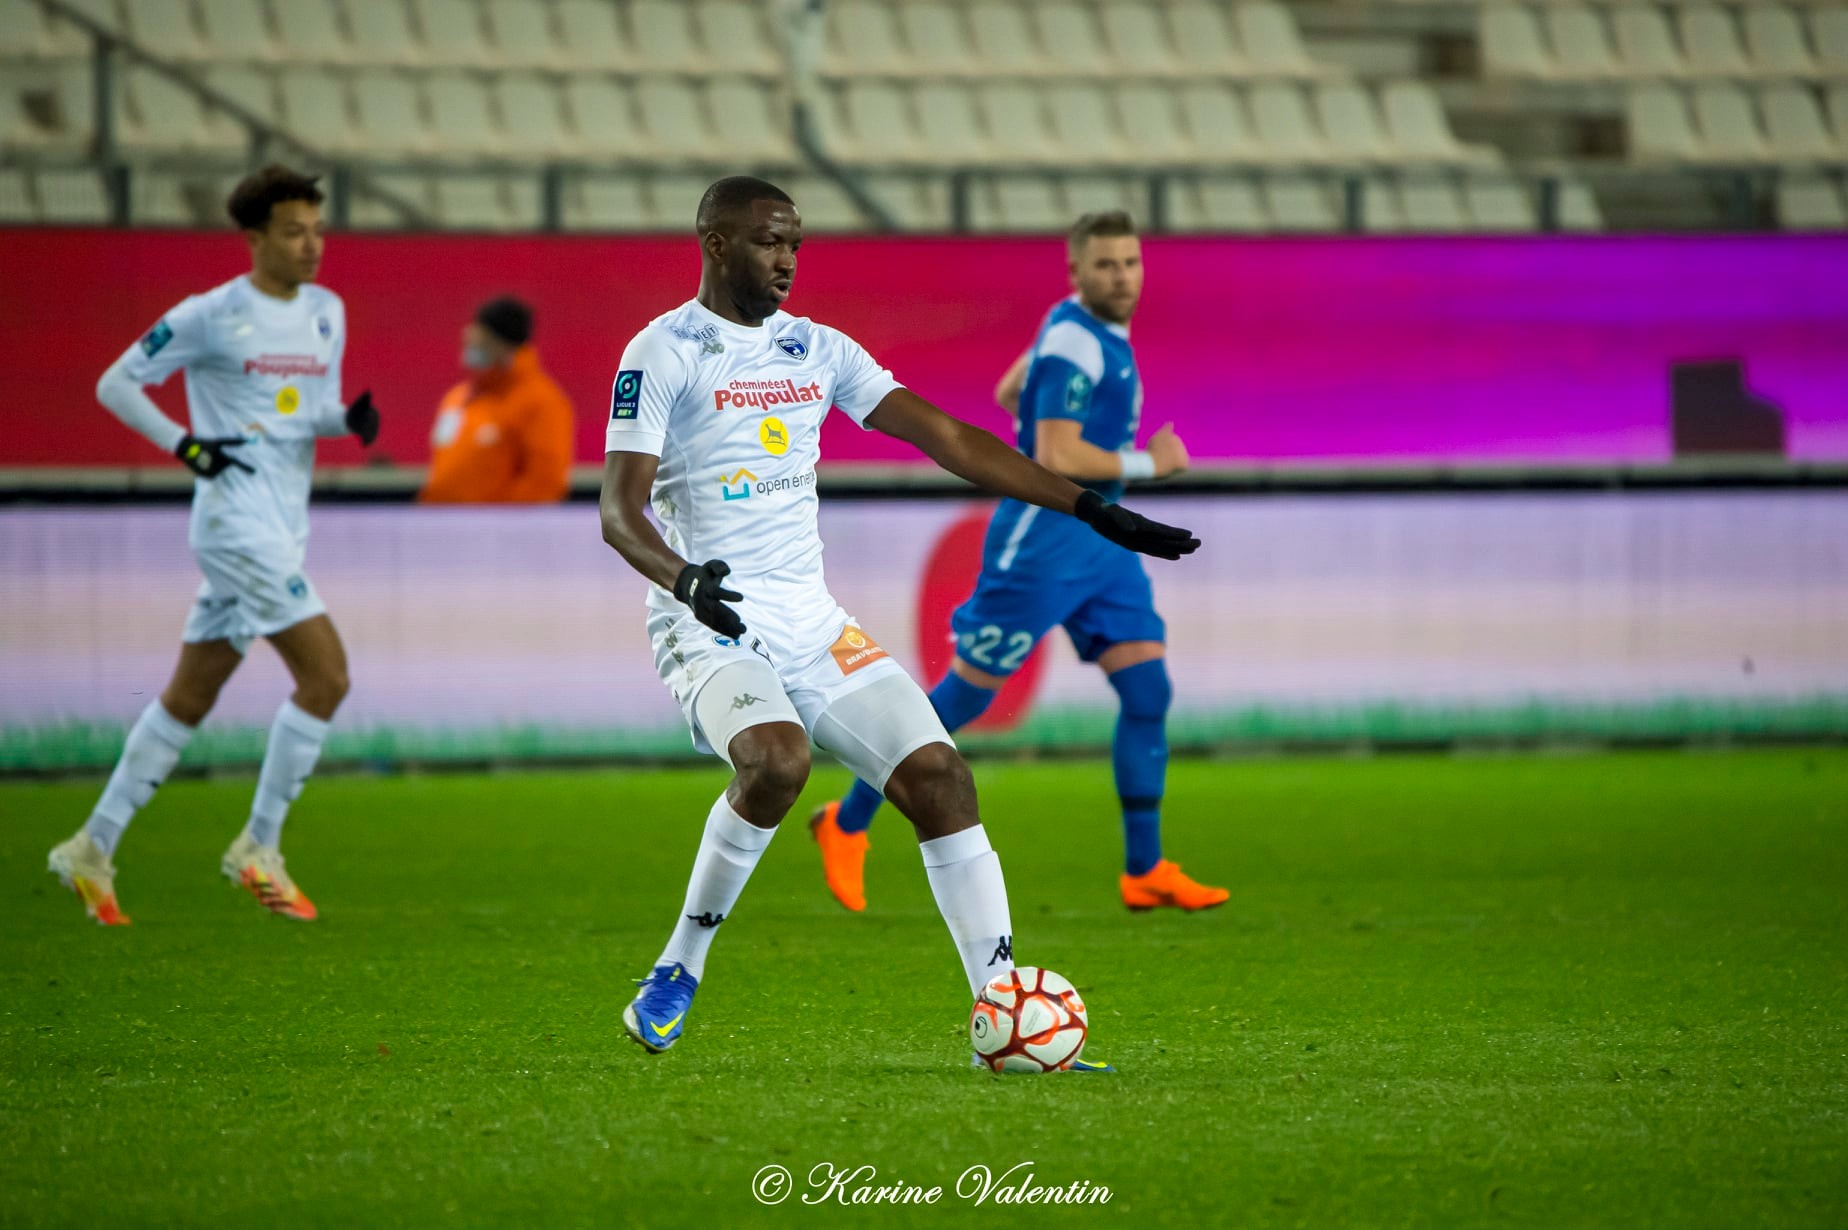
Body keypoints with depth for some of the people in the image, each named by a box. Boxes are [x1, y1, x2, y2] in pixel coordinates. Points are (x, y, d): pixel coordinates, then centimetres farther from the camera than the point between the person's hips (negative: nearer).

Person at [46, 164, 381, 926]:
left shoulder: (326, 313, 13)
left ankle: (94, 849, 17)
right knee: (325, 673, -15)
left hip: (284, 529, 7)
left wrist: (350, 420, -2)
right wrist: (184, 444, -13)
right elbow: (115, 385, -1)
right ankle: (258, 849, -5)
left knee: (189, 697, 10)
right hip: (237, 515, -7)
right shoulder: (211, 317, -7)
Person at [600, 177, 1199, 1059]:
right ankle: (678, 970, -13)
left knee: (937, 776, -8)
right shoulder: (663, 354, -6)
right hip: (710, 626, -6)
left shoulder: (818, 350, 12)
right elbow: (619, 508, -13)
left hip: (810, 622, 6)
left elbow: (944, 436, 9)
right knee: (778, 761, -33)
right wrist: (683, 578, -35)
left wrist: (1089, 509, 2)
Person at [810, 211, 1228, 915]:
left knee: (1148, 692, 0)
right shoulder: (1074, 344, -19)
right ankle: (847, 824, 13)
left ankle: (1144, 871, 4)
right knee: (965, 695, -1)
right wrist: (1147, 464, -16)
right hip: (1044, 537, -9)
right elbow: (1057, 457, -26)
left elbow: (1009, 393, 25)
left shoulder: (1094, 329, 12)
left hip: (1100, 539, 9)